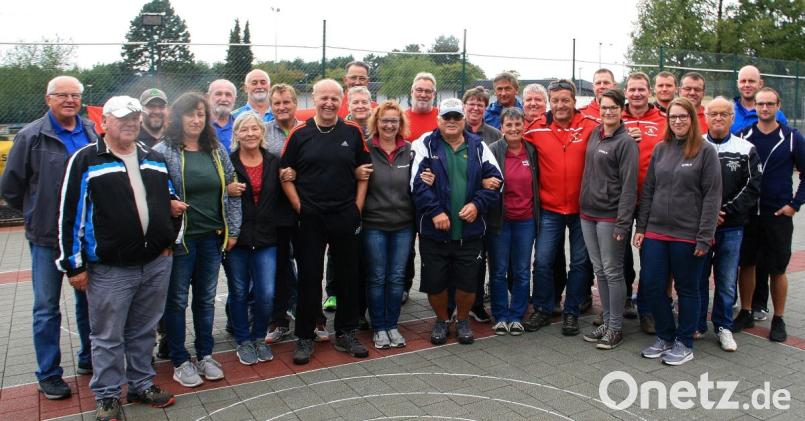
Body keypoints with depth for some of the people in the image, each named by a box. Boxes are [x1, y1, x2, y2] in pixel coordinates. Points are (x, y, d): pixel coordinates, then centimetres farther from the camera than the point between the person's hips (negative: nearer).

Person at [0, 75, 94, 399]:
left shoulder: (93, 134, 3)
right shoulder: (31, 136, -5)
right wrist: (39, 214, 4)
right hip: (47, 238, -3)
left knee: (89, 300, 15)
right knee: (47, 307, 6)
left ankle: (88, 359, 31)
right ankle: (48, 375, 18)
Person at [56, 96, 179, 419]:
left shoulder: (155, 159, 11)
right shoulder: (86, 160, -5)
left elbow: (171, 200, 21)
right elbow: (70, 214, -7)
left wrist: (170, 240, 12)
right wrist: (74, 264, -8)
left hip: (156, 264, 5)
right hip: (109, 269, -4)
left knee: (144, 331, 17)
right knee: (108, 337, 7)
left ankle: (142, 385, 32)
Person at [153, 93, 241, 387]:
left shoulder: (217, 150, 8)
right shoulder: (163, 151, -7)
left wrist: (232, 230, 6)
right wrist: (167, 204, -23)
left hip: (212, 237, 4)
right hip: (179, 238, -4)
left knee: (206, 299, 14)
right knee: (177, 301, 8)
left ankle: (205, 355, 29)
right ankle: (179, 361, 21)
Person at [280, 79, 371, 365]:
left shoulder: (353, 132, 4)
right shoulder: (300, 134, 0)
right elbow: (286, 174, 2)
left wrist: (358, 207, 0)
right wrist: (299, 206, -6)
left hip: (346, 217, 2)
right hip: (310, 218, -1)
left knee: (348, 275, 9)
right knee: (309, 277, 5)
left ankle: (346, 334, 24)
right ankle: (304, 338, 18)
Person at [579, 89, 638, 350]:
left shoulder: (625, 142, -9)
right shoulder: (595, 135, 12)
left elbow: (629, 185, -13)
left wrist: (623, 222, -18)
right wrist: (583, 204, 12)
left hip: (610, 216, -7)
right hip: (588, 213, 7)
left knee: (612, 272, 0)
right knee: (599, 271, 12)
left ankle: (616, 328, 10)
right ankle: (607, 322, 22)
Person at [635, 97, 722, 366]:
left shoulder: (706, 151, -4)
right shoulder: (660, 149, 9)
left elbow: (712, 197, -7)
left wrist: (704, 238, -12)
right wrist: (640, 227, 6)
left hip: (688, 235, -4)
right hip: (655, 232, 4)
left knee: (687, 290, 8)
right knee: (651, 286, 6)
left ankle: (684, 343, 23)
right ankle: (665, 337, 25)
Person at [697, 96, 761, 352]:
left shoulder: (746, 150, 5)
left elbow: (752, 188, -2)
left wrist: (727, 212, -12)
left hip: (731, 227, 1)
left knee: (727, 281, 7)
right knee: (697, 278, 8)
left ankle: (723, 327, 22)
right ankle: (696, 325, 21)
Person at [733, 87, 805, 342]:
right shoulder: (743, 136, 3)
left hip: (778, 215, -2)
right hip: (746, 214, 2)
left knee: (777, 269, 6)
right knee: (746, 264, 9)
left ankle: (778, 320, 19)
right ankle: (745, 313, 23)